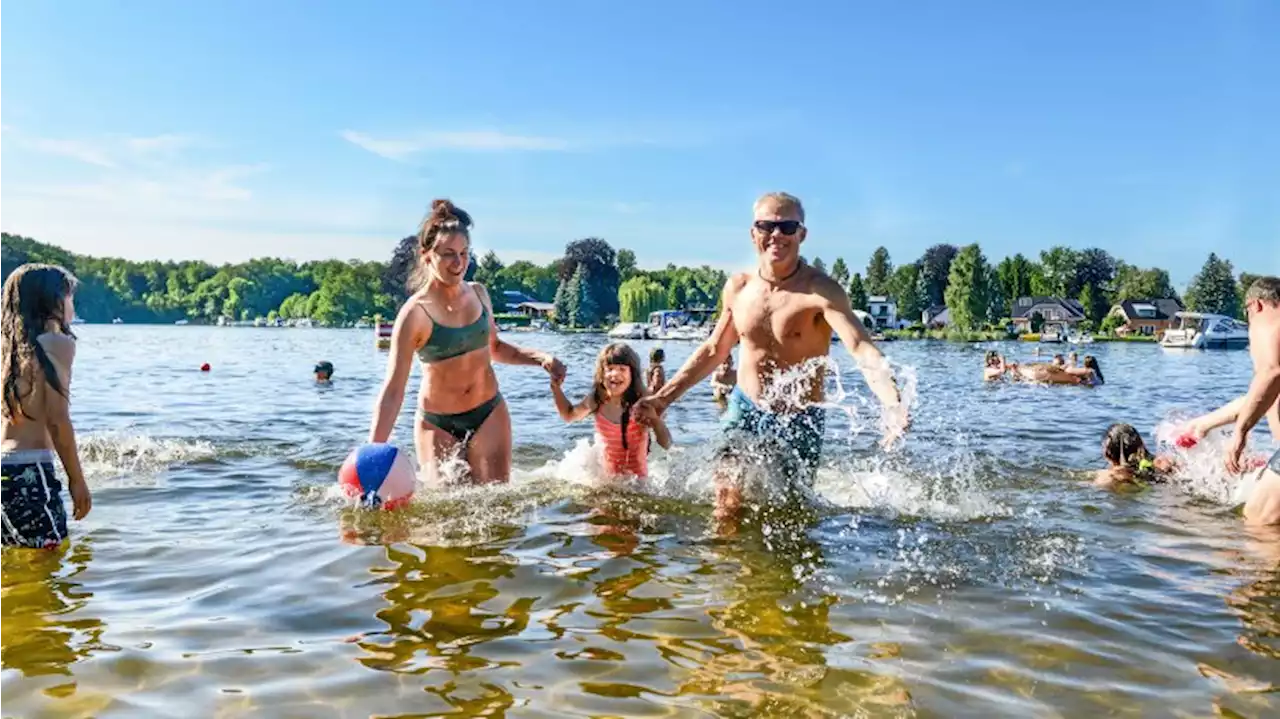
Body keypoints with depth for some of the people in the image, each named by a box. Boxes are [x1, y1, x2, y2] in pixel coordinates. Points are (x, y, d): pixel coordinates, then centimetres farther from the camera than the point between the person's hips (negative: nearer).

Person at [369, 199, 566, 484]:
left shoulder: (478, 293, 0)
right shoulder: (415, 313, -16)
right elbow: (393, 390, -18)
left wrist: (540, 358, 2)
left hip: (489, 415, 4)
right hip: (437, 425, -4)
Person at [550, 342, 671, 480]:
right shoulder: (596, 401, -4)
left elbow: (666, 445, -16)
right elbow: (569, 415, 18)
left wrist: (655, 417, -31)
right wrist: (556, 388, 6)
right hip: (602, 478, 2)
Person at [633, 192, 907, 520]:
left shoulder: (820, 291, -19)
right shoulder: (737, 288, -1)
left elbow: (862, 348, -33)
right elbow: (714, 350, 13)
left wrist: (892, 404, -51)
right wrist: (664, 396, 11)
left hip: (799, 422, -4)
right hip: (744, 410, 4)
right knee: (726, 512, 5)